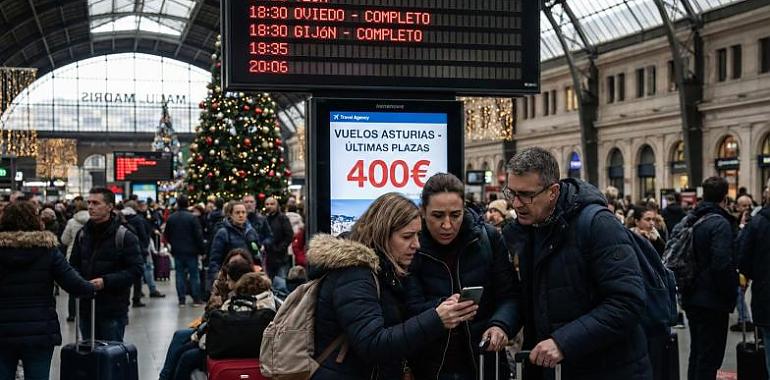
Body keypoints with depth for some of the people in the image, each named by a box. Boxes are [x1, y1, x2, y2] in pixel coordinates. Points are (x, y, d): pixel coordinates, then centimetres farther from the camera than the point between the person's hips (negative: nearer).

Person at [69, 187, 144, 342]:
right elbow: (74, 264, 19)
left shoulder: (125, 236, -8)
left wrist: (106, 281, -20)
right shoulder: (83, 233, 10)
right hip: (86, 307, 6)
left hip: (113, 311, -6)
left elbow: (137, 269, -13)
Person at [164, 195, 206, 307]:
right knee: (194, 274, 4)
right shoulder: (192, 217, -12)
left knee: (180, 275, 7)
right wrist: (201, 249, -4)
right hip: (191, 251, -3)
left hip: (177, 251, 3)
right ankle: (196, 299, 4)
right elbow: (198, 235, -13)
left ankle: (181, 299, 6)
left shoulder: (171, 218, 1)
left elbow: (166, 235, 8)